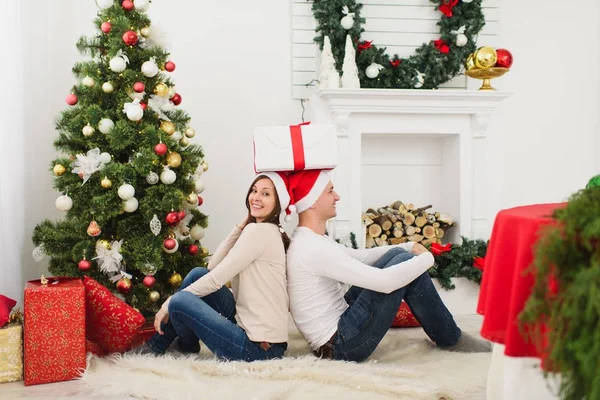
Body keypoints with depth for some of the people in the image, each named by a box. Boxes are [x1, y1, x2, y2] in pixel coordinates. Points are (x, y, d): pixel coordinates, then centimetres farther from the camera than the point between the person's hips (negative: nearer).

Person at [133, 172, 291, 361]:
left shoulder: (259, 231, -14)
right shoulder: (264, 231, 15)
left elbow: (217, 278, -14)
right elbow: (213, 267, 8)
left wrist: (168, 304, -5)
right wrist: (240, 227, 5)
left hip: (259, 347, -10)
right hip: (248, 328, 10)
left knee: (179, 302, -14)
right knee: (198, 274, 8)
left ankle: (188, 345, 19)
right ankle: (157, 344, 19)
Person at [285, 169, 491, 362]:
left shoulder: (308, 241, 8)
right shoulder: (312, 248, -23)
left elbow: (362, 257, 21)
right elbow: (384, 281, -27)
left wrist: (410, 247, 9)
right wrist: (427, 258, -11)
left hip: (337, 327, 10)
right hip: (341, 345, -10)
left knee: (398, 255, 7)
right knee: (404, 262, -10)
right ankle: (451, 339, 8)